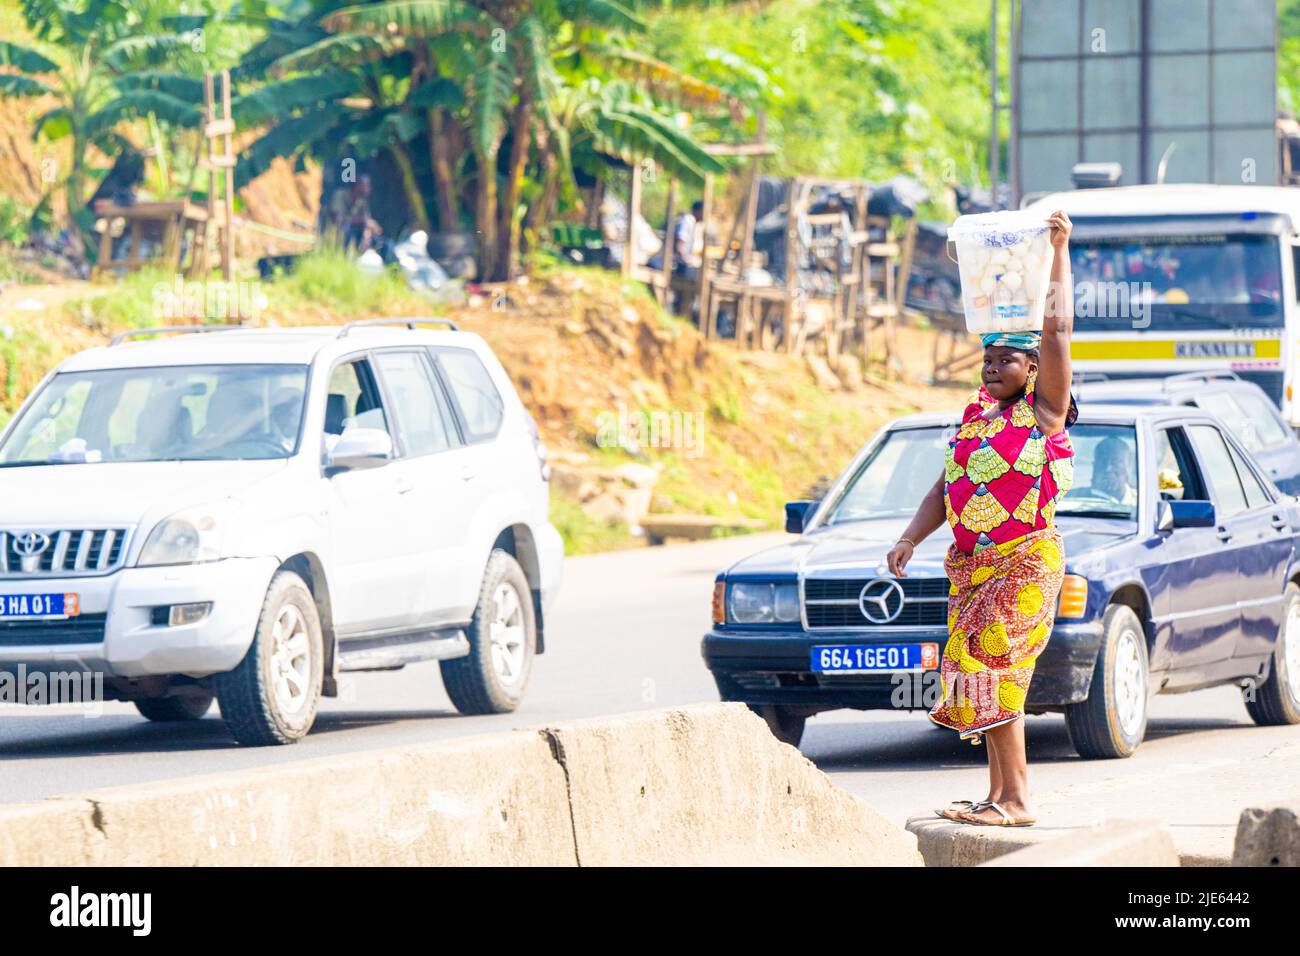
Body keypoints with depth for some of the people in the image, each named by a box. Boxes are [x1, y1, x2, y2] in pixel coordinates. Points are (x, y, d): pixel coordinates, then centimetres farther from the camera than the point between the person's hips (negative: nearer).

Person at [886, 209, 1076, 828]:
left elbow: (1058, 328, -11)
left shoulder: (1043, 411, -3)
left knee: (991, 672, -13)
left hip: (1025, 561, -7)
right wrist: (909, 540, 5)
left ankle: (1015, 799, -11)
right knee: (991, 678, 7)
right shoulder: (974, 417, 16)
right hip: (969, 562, 7)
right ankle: (998, 794, 11)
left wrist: (1059, 252, -7)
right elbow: (943, 491, 18)